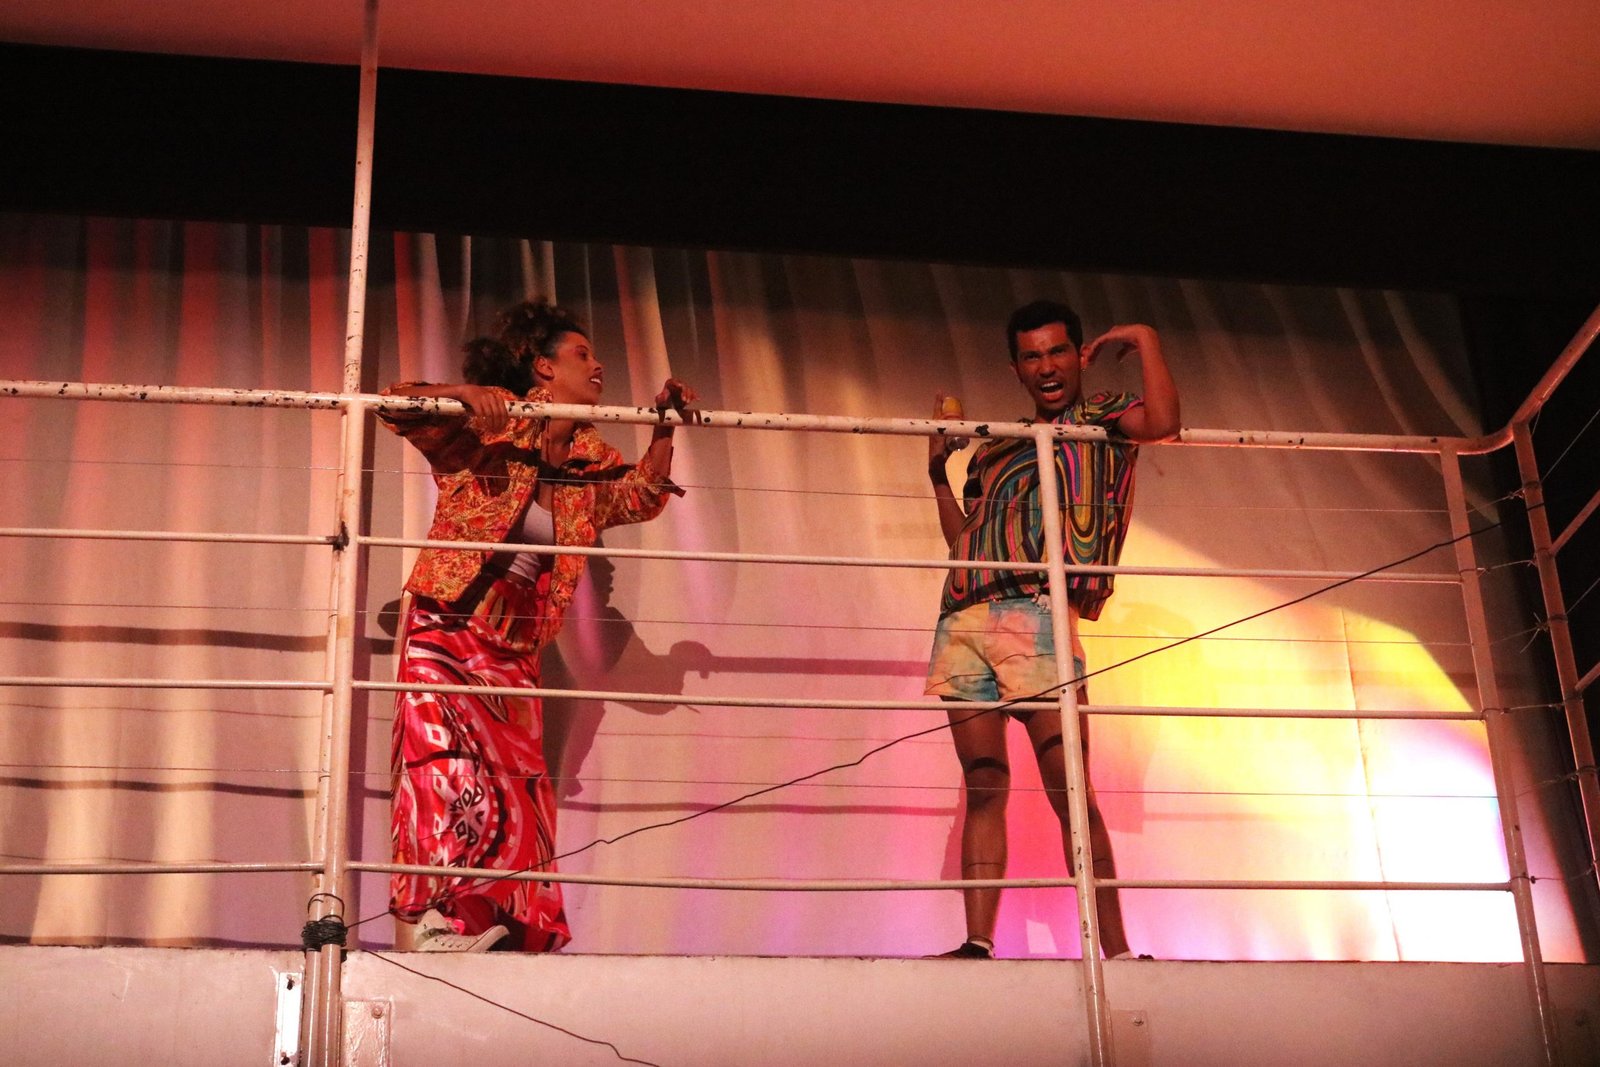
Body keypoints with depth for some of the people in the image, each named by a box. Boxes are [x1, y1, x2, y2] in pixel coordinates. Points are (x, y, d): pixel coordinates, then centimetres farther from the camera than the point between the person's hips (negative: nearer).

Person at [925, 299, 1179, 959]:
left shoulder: (1100, 421, 14)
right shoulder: (994, 450, 29)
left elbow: (1162, 422, -8)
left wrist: (1143, 338, 2)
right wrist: (939, 472, 21)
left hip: (1036, 612, -5)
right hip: (963, 619, 5)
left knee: (1068, 786, -11)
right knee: (983, 784, 0)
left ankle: (1116, 952, -11)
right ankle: (978, 943, -3)